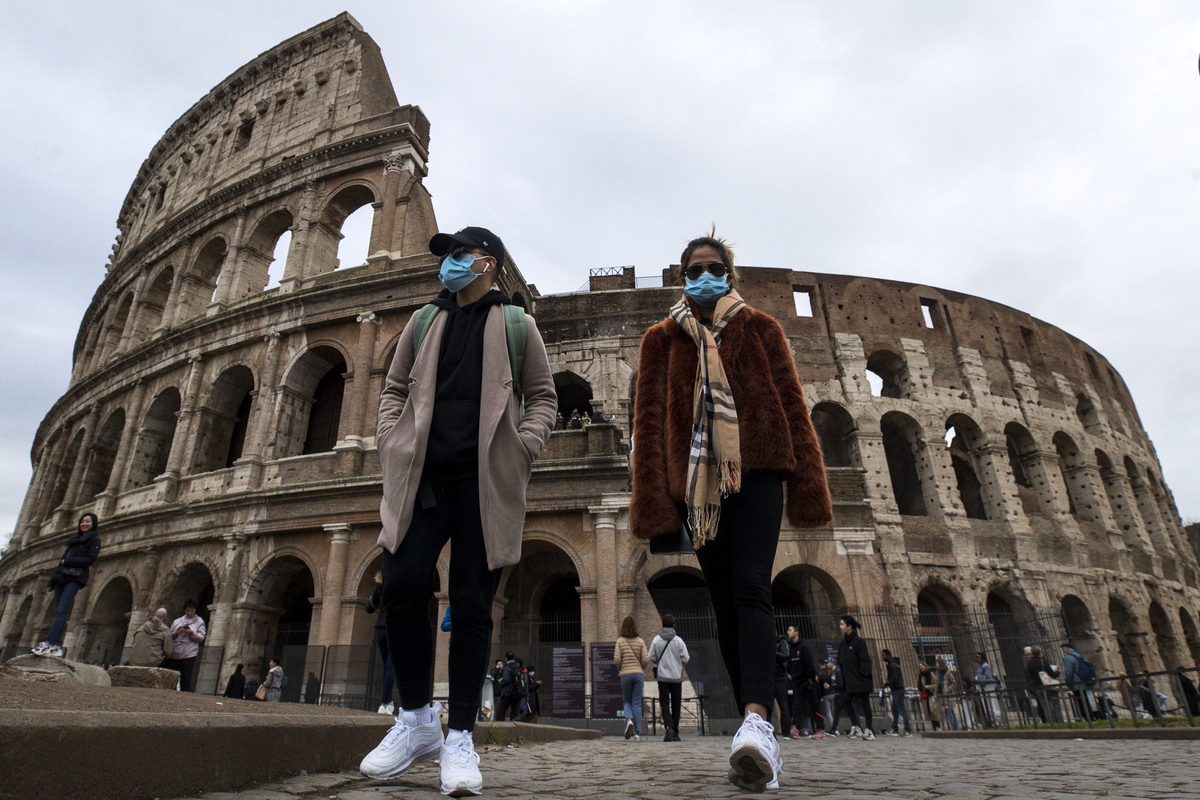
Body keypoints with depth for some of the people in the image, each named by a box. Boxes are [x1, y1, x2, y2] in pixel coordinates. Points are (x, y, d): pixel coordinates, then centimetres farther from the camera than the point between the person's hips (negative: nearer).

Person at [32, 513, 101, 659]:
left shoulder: (94, 539, 7)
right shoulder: (74, 538, 27)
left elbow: (90, 559, -6)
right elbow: (64, 557, 23)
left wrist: (66, 562, -8)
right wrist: (53, 581, 17)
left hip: (75, 578, -7)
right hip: (61, 577, 7)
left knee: (62, 611, -18)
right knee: (59, 612, -2)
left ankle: (48, 643, -28)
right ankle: (56, 647, -6)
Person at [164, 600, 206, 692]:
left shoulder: (199, 622, 8)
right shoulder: (177, 621, 16)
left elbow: (201, 637, 0)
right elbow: (170, 636, 13)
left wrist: (192, 633, -16)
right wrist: (177, 632, -7)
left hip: (189, 654, -3)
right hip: (174, 654, 3)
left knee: (186, 680, -4)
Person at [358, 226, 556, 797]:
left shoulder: (516, 325, 12)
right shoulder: (424, 321, 20)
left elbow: (542, 396, 9)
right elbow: (394, 389, 21)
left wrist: (523, 449, -7)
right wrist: (391, 443, 5)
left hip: (486, 480, -3)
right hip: (421, 474, 3)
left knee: (472, 603, -1)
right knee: (402, 587, -7)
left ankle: (460, 737, 11)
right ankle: (416, 721, 14)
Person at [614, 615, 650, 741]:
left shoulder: (620, 641, -3)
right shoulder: (640, 641, 1)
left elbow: (616, 660, -9)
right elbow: (646, 660, -5)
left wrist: (619, 669, 10)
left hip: (625, 674, -1)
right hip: (638, 674, 1)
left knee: (627, 701, 16)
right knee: (637, 703, 6)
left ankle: (629, 720, -12)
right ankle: (637, 733, 3)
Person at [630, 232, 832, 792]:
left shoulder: (760, 328, 12)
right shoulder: (662, 338, 13)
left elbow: (792, 404, 6)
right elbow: (649, 417, 5)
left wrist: (806, 483, -3)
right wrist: (654, 497, -5)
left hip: (756, 469, -2)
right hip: (696, 478, 2)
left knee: (750, 589, -17)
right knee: (725, 601, 4)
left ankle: (756, 720, -24)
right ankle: (759, 731, 12)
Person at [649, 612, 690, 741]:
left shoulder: (656, 640, -3)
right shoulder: (679, 640, -6)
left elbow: (651, 658, -2)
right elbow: (686, 659, -6)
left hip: (662, 677, 0)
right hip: (676, 677, 0)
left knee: (664, 704, 4)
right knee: (676, 705, 11)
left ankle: (669, 727, -16)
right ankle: (675, 733, 15)